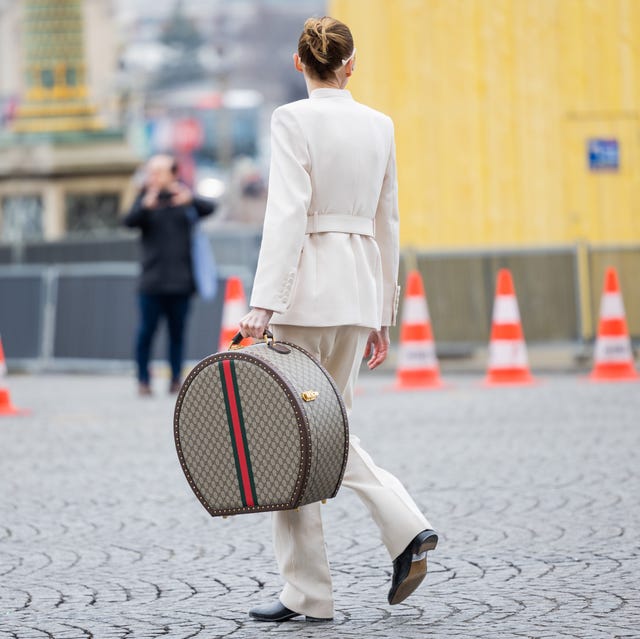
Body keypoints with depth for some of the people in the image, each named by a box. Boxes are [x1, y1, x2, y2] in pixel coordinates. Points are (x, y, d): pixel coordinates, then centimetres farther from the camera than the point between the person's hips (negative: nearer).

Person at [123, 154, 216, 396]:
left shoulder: (184, 197, 5)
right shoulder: (146, 198, 3)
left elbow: (209, 208, -9)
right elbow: (128, 221, -12)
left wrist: (191, 200, -29)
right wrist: (145, 206, -32)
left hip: (180, 278, 1)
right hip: (152, 279, -1)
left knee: (177, 330, 5)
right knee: (147, 329, -4)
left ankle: (176, 379, 13)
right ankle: (143, 379, 4)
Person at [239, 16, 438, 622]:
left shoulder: (293, 119, -8)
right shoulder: (379, 125, 10)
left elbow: (286, 215, -17)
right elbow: (386, 224, 14)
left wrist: (263, 303, -19)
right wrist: (382, 314, 21)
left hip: (307, 284, -6)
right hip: (361, 285, 6)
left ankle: (307, 593, 4)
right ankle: (406, 526, 2)